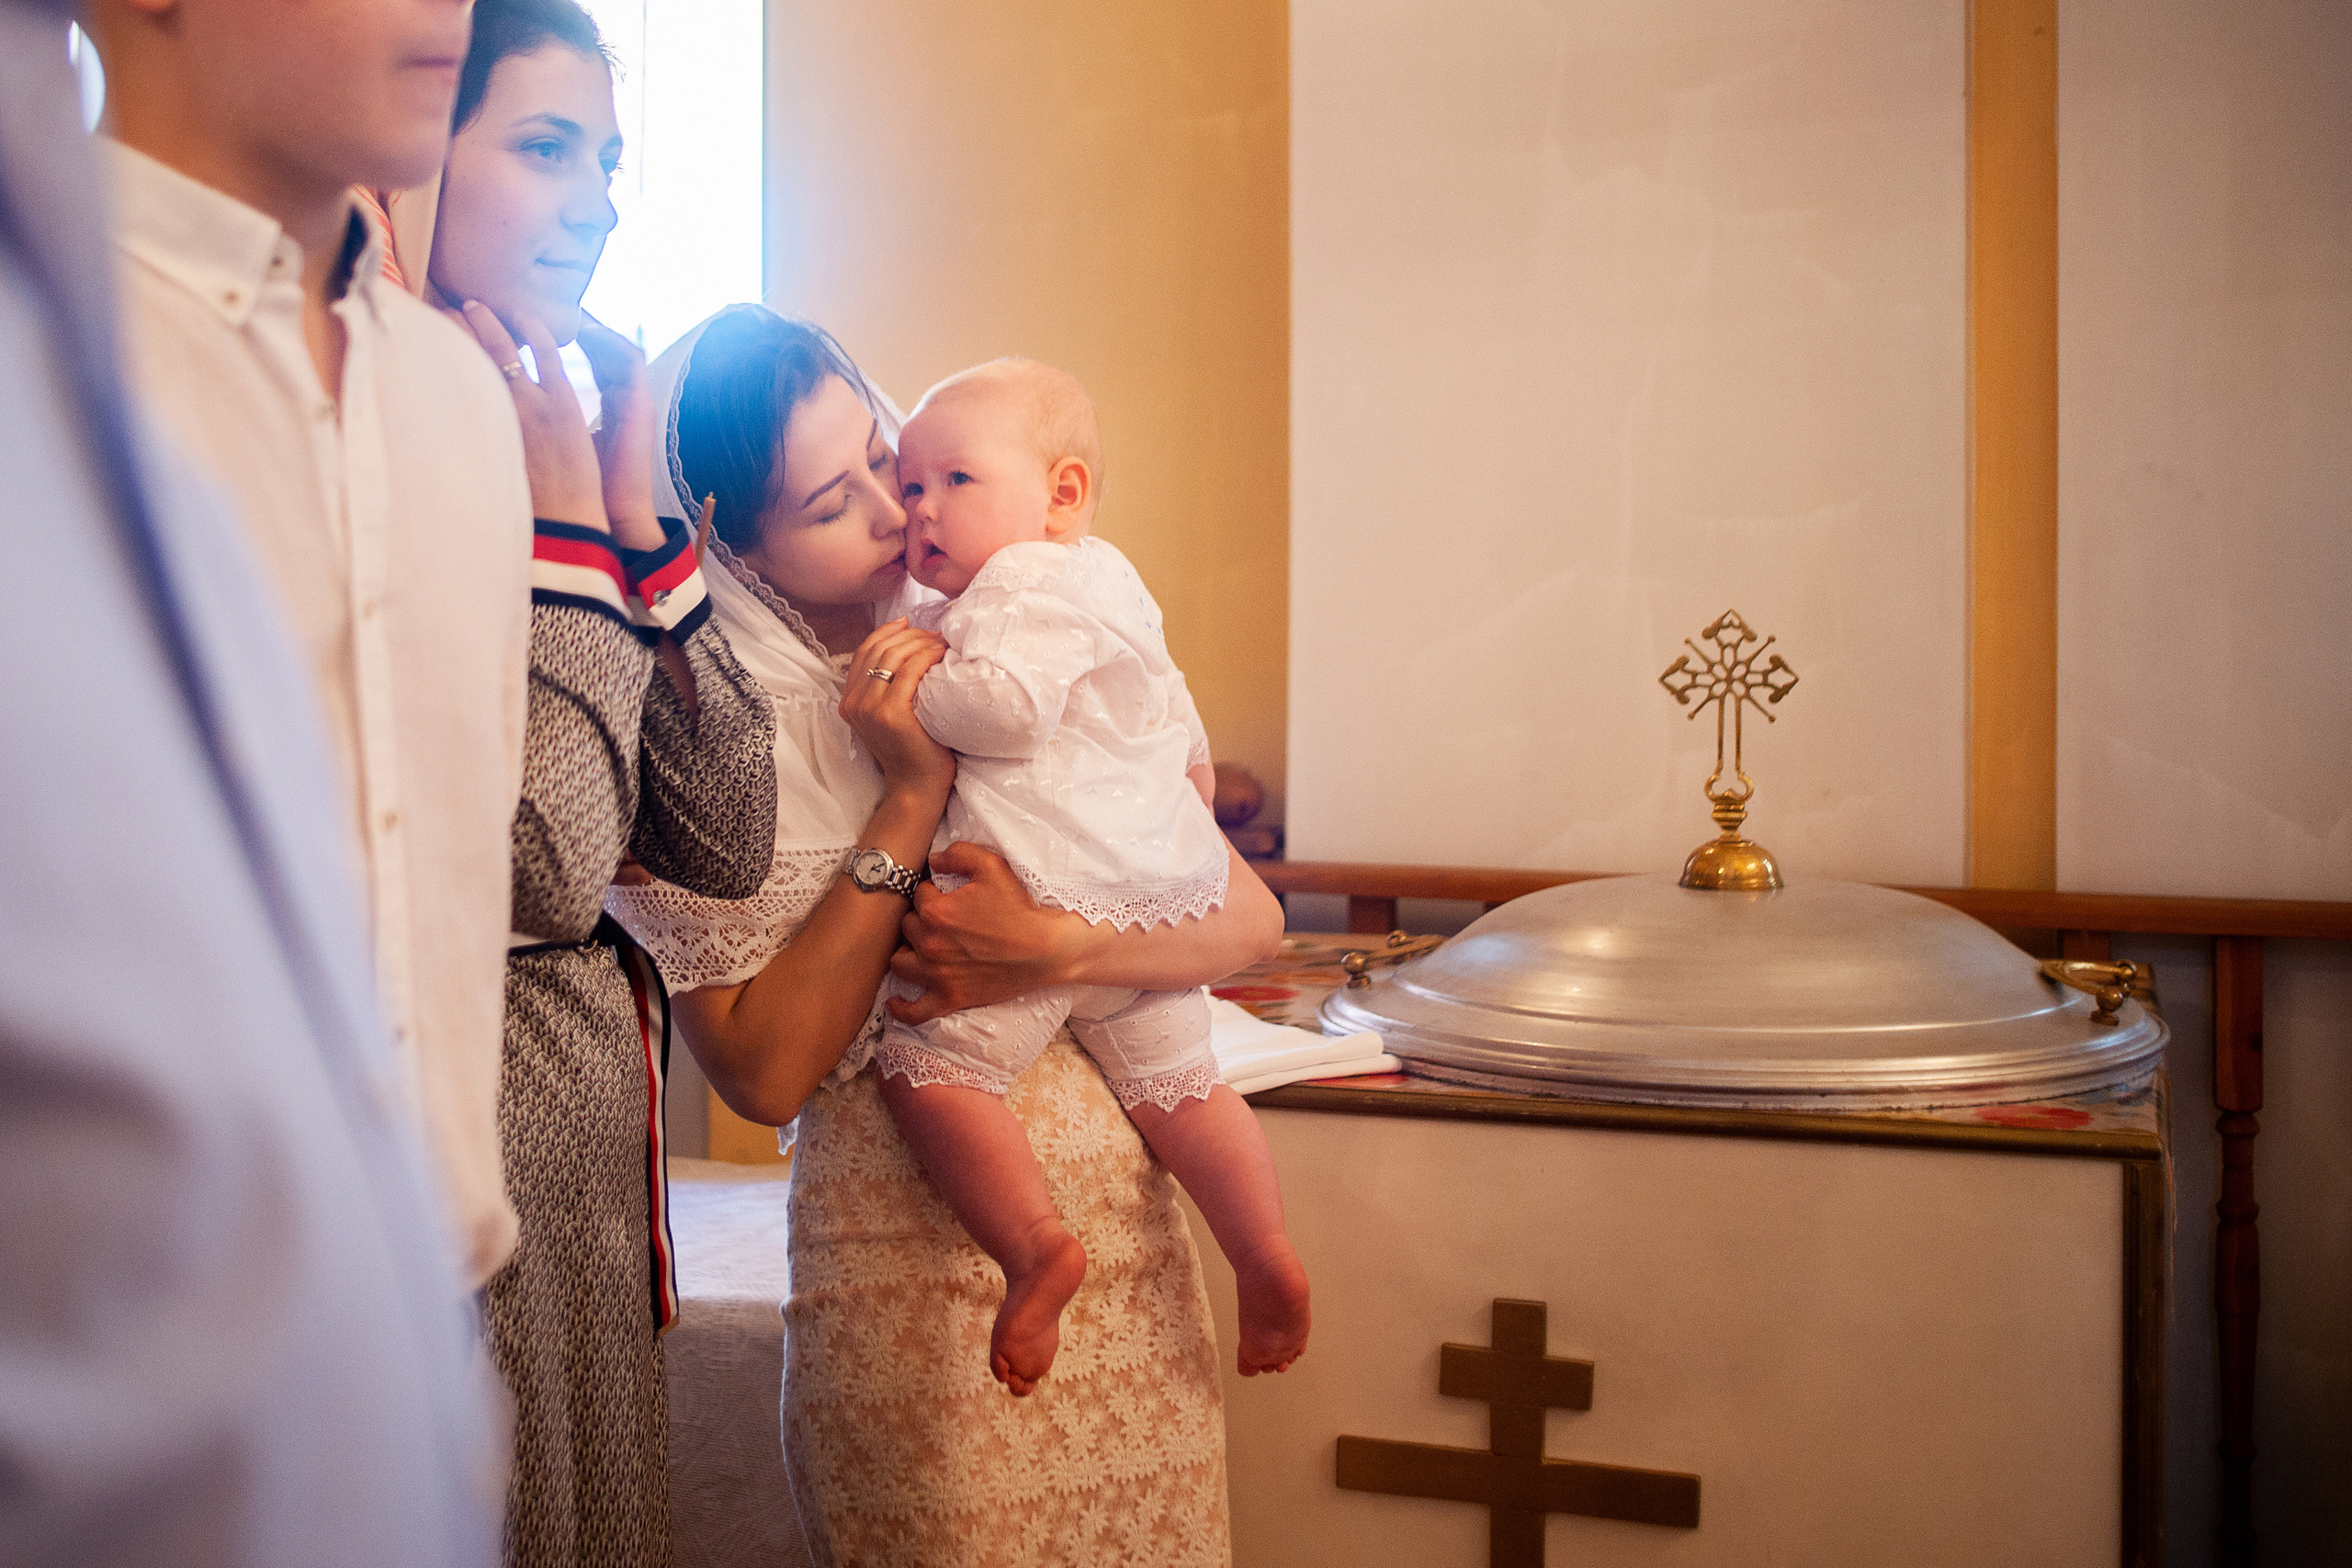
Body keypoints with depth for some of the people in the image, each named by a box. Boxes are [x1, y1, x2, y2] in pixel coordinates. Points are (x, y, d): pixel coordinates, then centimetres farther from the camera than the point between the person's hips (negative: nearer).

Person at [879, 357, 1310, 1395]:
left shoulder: (1028, 583, -7)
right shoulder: (1114, 587, 24)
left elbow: (1010, 704, -25)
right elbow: (1184, 731, 33)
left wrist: (910, 685, -10)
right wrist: (1192, 803, 46)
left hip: (1044, 901, -10)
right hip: (1158, 899, 10)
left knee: (924, 1066, -6)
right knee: (1177, 1086, 17)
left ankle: (1034, 1247, -16)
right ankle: (1267, 1254, 11)